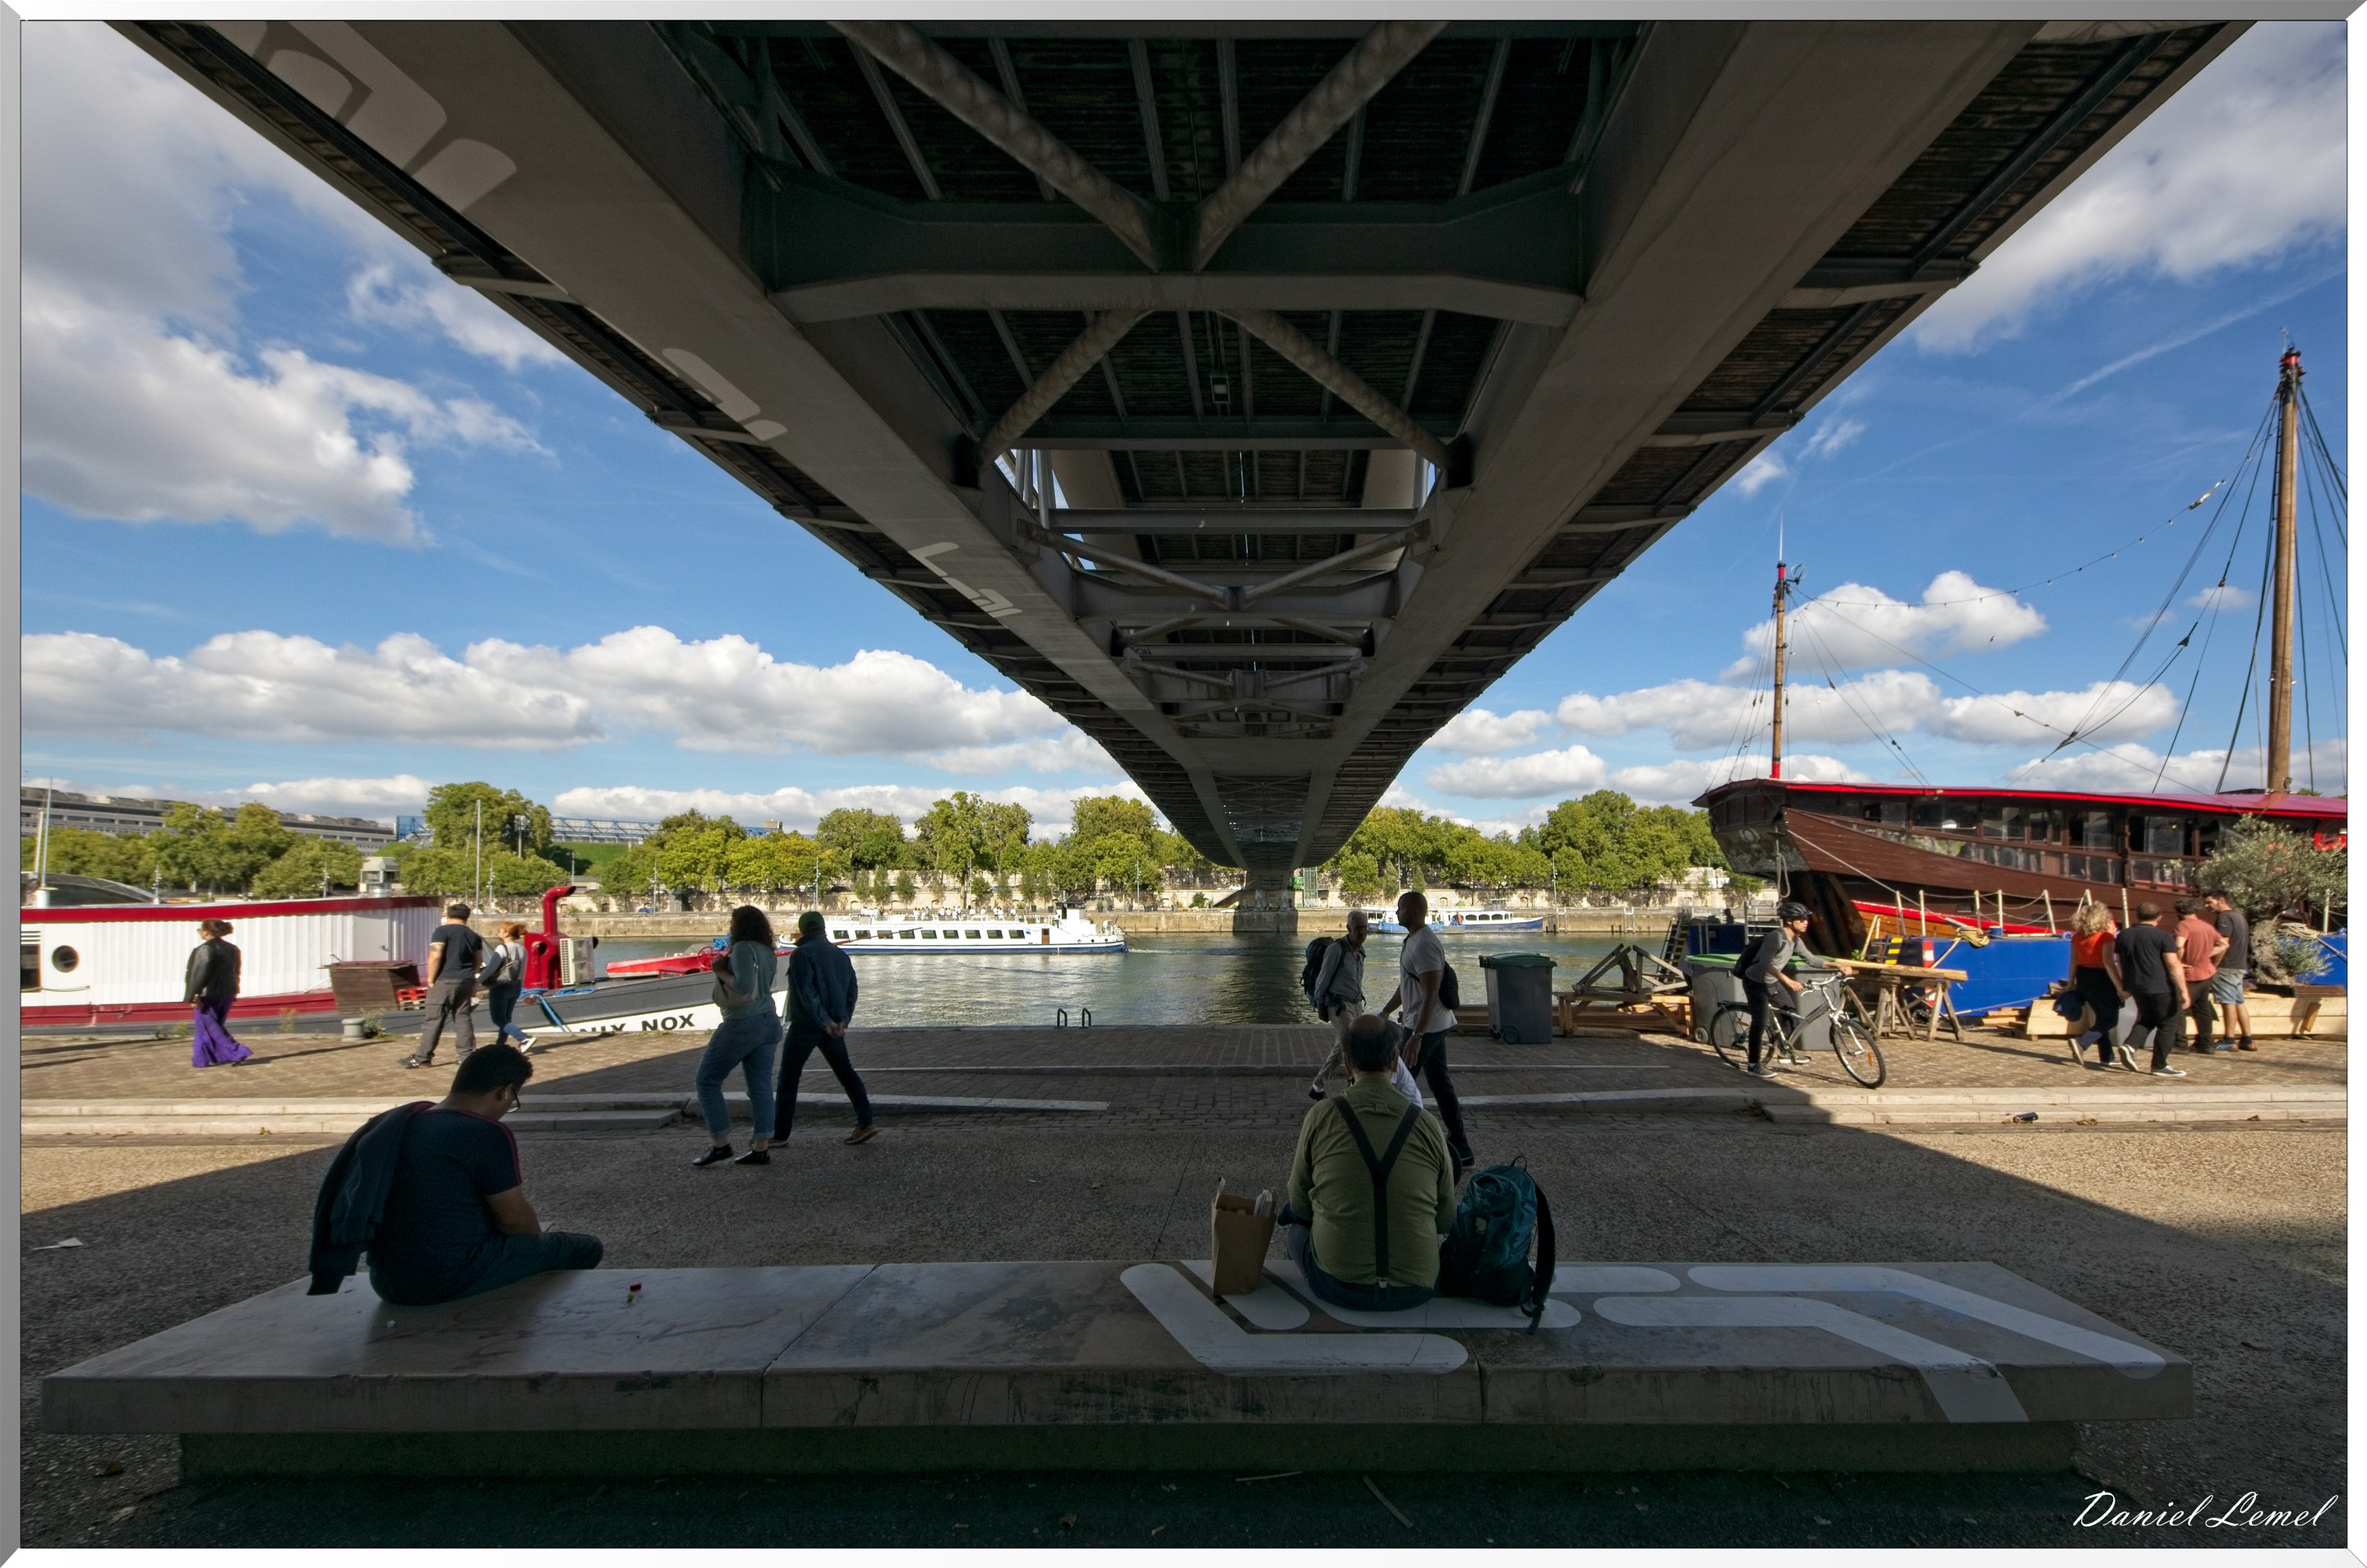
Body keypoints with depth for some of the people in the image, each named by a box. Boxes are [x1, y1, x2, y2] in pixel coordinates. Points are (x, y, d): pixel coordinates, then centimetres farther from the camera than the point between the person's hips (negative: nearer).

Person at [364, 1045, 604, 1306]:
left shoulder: (409, 1123, 5)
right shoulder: (488, 1134, -19)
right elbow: (513, 1217, -12)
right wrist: (540, 1238, 8)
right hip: (453, 1282, -9)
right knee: (586, 1248, 5)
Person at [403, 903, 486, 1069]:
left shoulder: (442, 931, -6)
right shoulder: (474, 936, 14)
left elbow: (435, 957, -15)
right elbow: (478, 961, 18)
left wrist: (431, 979, -8)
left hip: (445, 981, -6)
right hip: (466, 981, 6)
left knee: (434, 1020, -2)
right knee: (463, 1018, 10)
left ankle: (422, 1058, 1)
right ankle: (466, 1055, 8)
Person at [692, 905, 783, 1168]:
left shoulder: (743, 949, -14)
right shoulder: (768, 953, 12)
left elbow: (744, 985, -25)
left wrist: (722, 973, -10)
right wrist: (726, 967, 14)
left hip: (742, 1025, -8)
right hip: (769, 1023, 8)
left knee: (707, 1081, 6)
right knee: (760, 1086, 8)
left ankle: (720, 1145, 5)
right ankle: (760, 1150, 8)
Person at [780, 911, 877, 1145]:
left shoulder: (801, 954, -10)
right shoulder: (840, 954, 12)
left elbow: (806, 992, -18)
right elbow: (852, 988, 9)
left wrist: (824, 1021, -15)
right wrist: (843, 1020, 1)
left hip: (806, 1023, -6)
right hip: (834, 1024, 6)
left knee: (788, 1076, 3)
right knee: (845, 1071, 12)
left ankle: (779, 1133, 6)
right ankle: (865, 1121, 4)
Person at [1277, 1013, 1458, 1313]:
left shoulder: (1321, 1117, -9)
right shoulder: (1427, 1124, -6)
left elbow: (1300, 1205, 4)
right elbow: (1446, 1219, 5)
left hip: (1338, 1287, -2)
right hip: (1417, 1290, 2)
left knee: (1294, 1221, 26)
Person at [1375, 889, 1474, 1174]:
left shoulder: (1425, 945, -21)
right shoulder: (1413, 941, 13)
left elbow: (1430, 995, -26)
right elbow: (1406, 986, 24)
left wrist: (1416, 1036, -29)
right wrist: (1385, 1012, 28)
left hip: (1425, 1026, -10)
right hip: (1434, 1025, 10)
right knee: (1440, 1083, 12)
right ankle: (1460, 1151, 17)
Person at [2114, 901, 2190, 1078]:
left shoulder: (2123, 936, 8)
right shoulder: (2163, 937, -10)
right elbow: (2174, 966, -16)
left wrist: (2125, 987, 26)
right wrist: (2183, 991, -14)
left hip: (2136, 987, 6)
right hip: (2162, 988, -5)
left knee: (2146, 1019, 22)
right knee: (2167, 1025, 7)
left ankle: (2131, 1045, -2)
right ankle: (2160, 1066, 9)